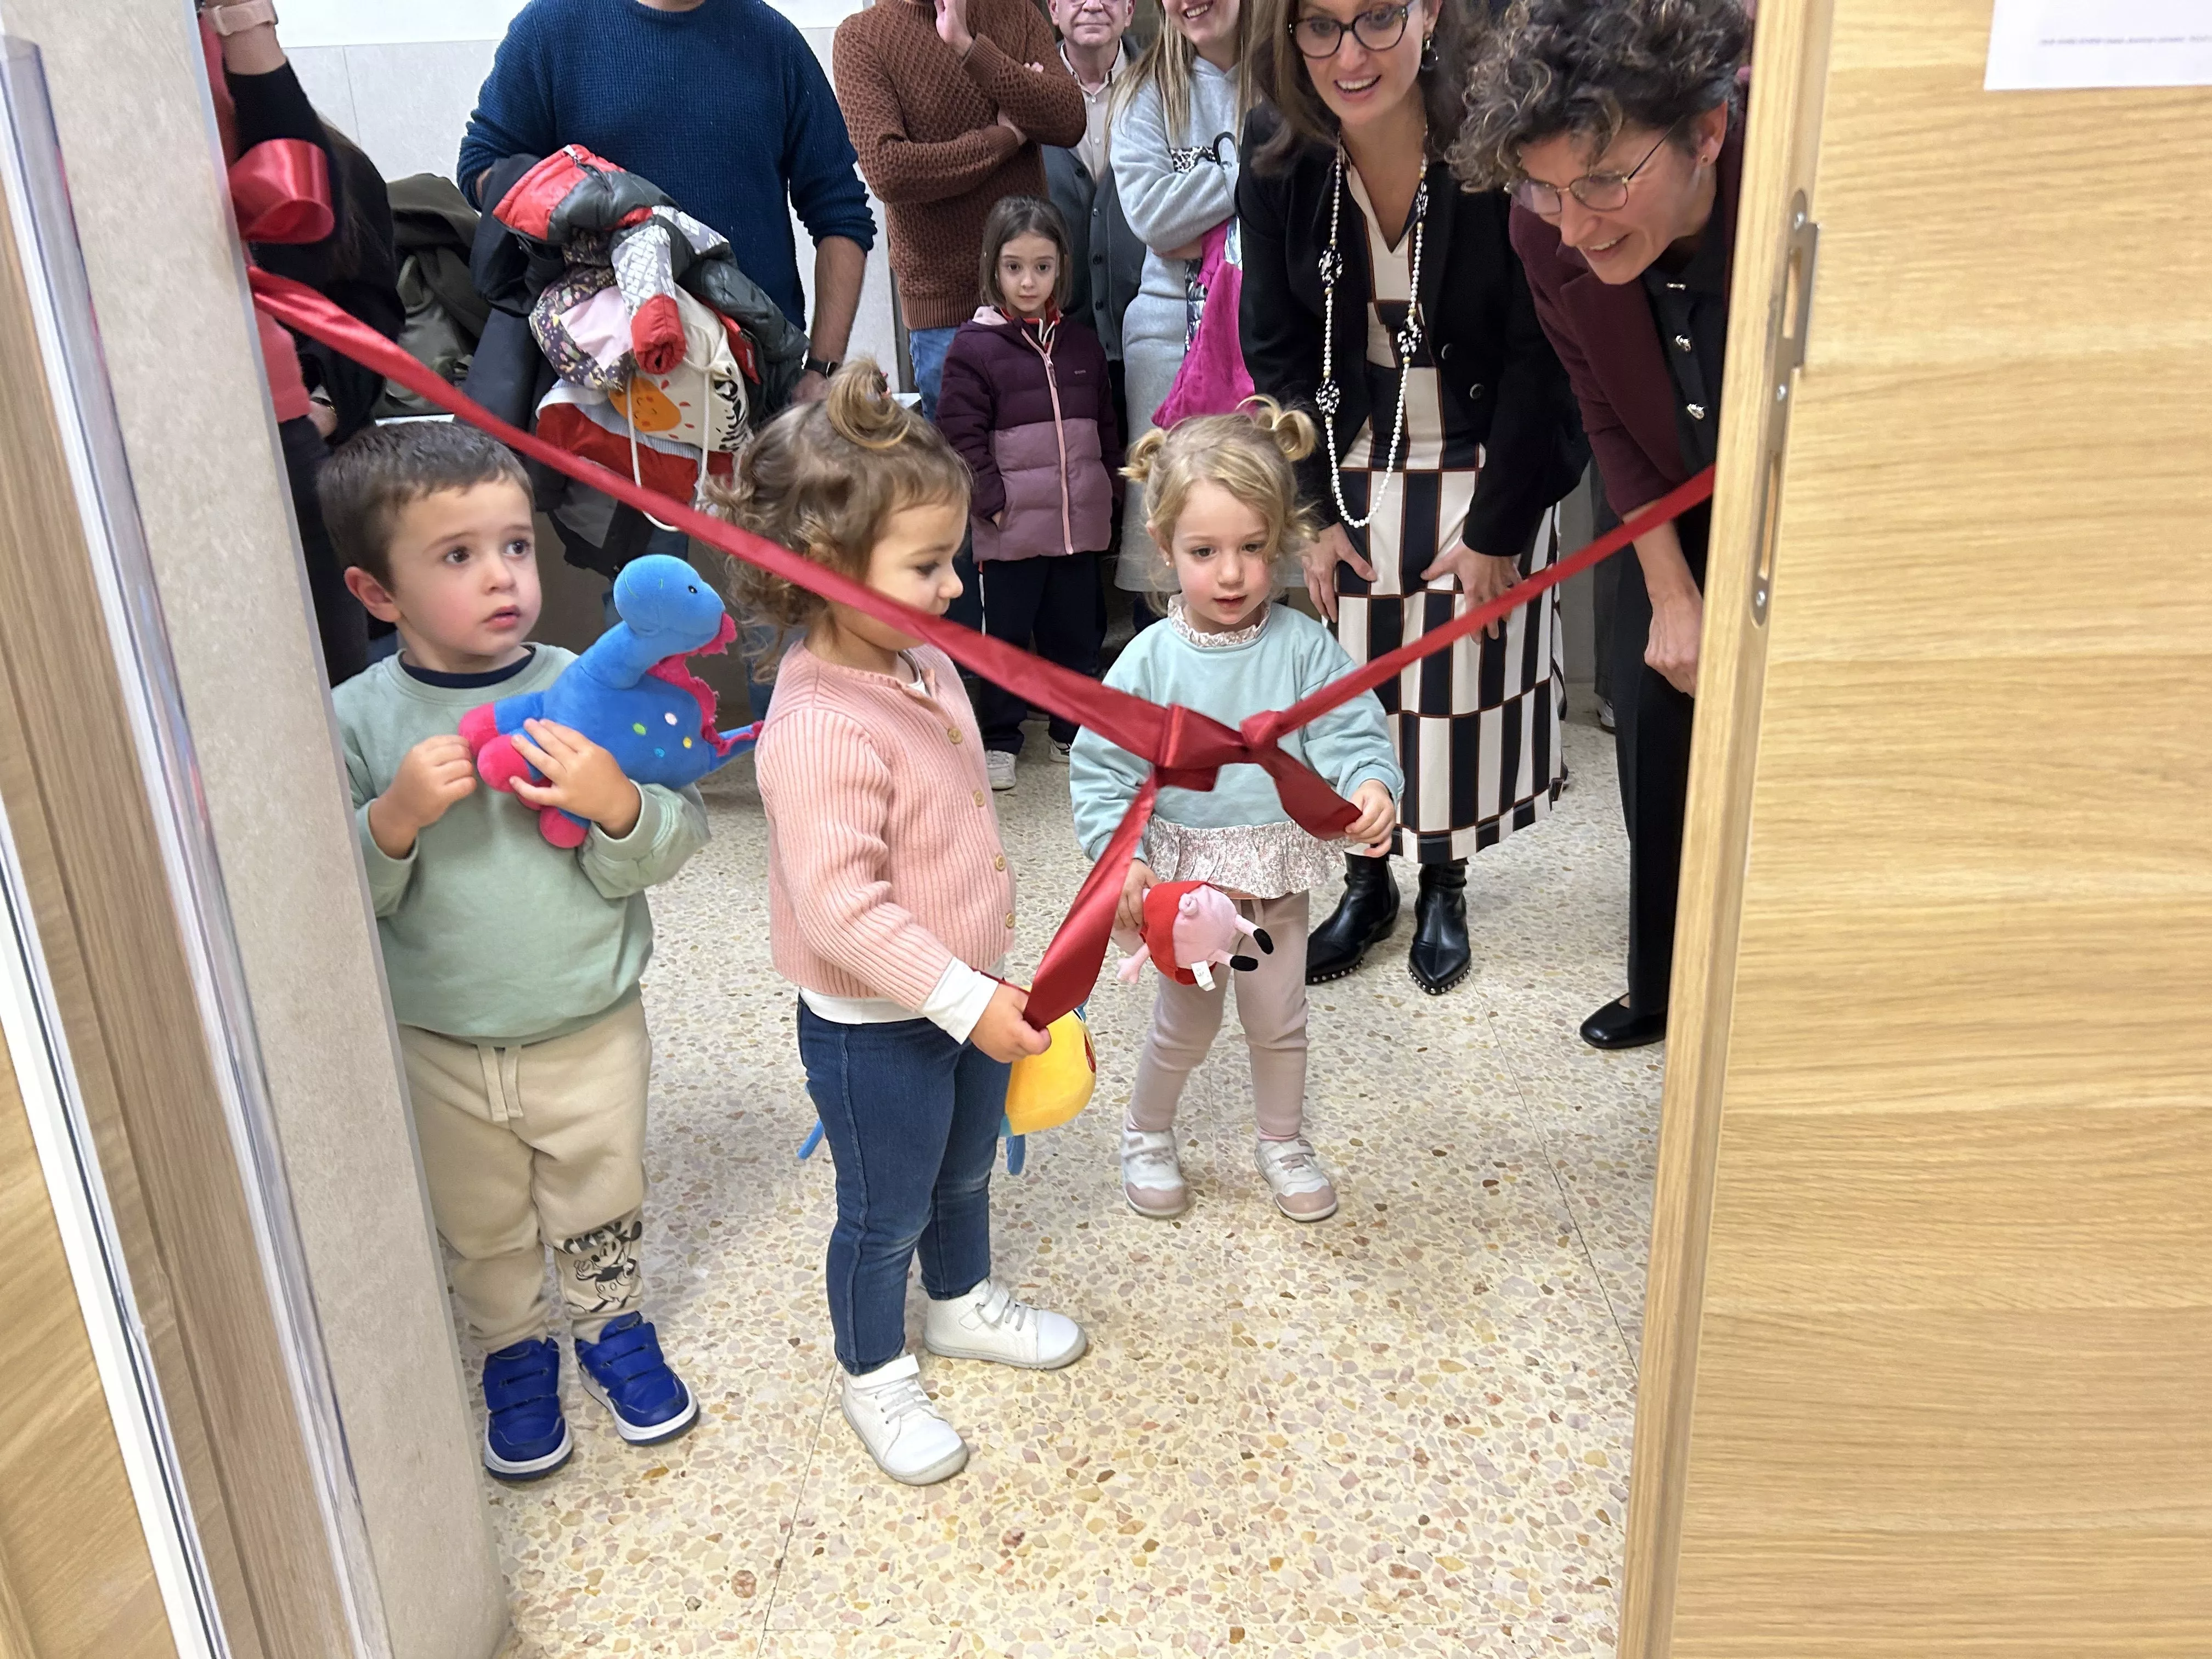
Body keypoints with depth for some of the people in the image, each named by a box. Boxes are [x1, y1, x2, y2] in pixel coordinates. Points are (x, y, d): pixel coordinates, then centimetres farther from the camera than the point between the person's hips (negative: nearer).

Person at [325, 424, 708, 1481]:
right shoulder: (359, 719, -13)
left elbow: (672, 848, -13)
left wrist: (618, 805, -32)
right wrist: (394, 819, -29)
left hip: (591, 1030, 0)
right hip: (440, 1049, 1)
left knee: (601, 1213, 22)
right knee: (483, 1232, 22)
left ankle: (613, 1327, 48)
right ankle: (515, 1352, 47)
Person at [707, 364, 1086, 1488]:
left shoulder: (925, 665, -2)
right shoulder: (819, 730, -32)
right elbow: (839, 908, -32)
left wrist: (993, 979, 19)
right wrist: (969, 1001, -28)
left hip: (969, 995, 8)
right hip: (874, 1026, -8)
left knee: (966, 1169, 28)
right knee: (886, 1214, 14)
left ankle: (963, 1303, 54)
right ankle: (873, 1375, 39)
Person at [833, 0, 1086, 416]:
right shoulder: (861, 36, -2)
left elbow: (1070, 122, -8)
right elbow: (888, 170, -16)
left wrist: (969, 46, -15)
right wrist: (1005, 137, -9)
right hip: (945, 304, -3)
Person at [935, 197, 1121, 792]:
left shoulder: (1082, 345, 10)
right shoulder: (974, 347, -6)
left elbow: (1106, 425, 18)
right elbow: (961, 434, -9)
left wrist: (1109, 486, 10)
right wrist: (991, 501, -13)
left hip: (1080, 522, 5)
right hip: (1013, 525, -5)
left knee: (1077, 631, 14)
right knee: (1007, 632, 4)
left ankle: (1075, 729, 28)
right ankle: (998, 739, 15)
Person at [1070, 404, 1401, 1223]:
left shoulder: (1304, 646, -11)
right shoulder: (1151, 660, -15)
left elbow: (1352, 731, -13)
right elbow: (1102, 770, -11)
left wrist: (1372, 785, -34)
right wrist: (1123, 858, -21)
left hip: (1277, 875, 2)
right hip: (1184, 877, -1)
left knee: (1279, 1019, 19)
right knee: (1186, 1023, 15)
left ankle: (1283, 1142, 43)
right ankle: (1146, 1135, 42)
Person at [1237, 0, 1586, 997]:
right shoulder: (1278, 156, -10)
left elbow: (1537, 354, -15)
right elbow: (1276, 347, -2)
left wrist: (1498, 526, -14)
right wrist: (1313, 510, -4)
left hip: (1478, 475, -2)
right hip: (1351, 473, 3)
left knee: (1461, 684, 7)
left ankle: (1444, 890, 30)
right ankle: (1367, 883, 30)